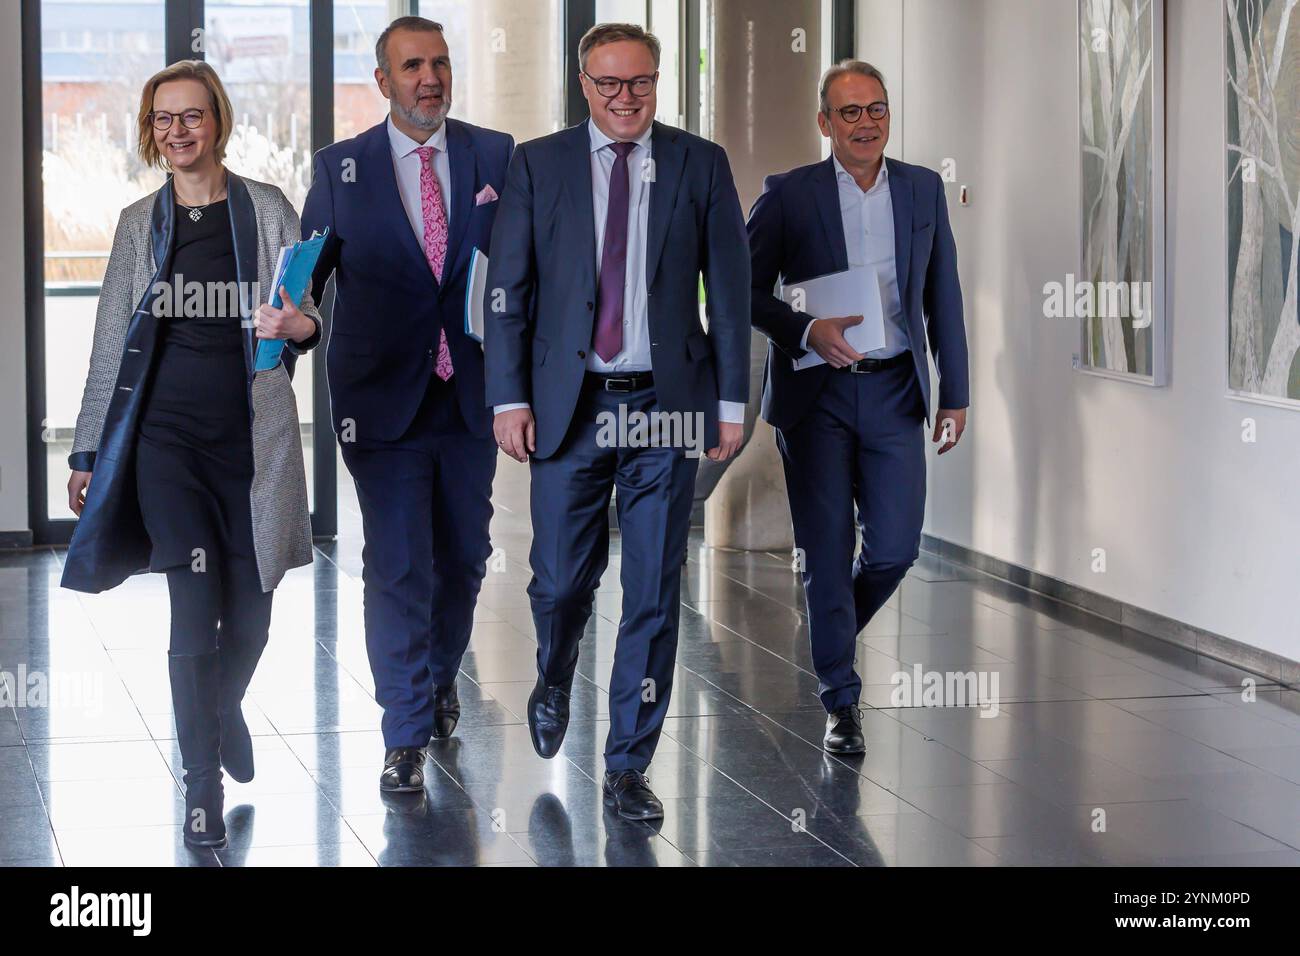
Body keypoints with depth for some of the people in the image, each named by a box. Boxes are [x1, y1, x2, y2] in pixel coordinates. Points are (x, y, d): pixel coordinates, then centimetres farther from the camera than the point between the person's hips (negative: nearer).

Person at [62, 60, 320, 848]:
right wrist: (88, 452, 11)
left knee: (250, 606, 6)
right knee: (196, 601, -10)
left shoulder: (268, 210, 4)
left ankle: (225, 708, 40)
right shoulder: (140, 223, 8)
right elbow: (111, 343, 12)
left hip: (252, 434, 0)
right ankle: (203, 784, -2)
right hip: (167, 432, 0)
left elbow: (309, 316, 3)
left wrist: (299, 326, -22)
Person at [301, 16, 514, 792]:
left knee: (464, 556, 14)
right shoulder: (341, 169, 1)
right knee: (397, 567, -5)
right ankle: (407, 734, 2)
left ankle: (440, 678, 40)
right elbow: (305, 275, 2)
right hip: (382, 399, -2)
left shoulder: (496, 157, 3)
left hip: (470, 397, 2)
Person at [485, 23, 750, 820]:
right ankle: (555, 682, 39)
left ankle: (629, 767, 11)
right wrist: (509, 397, -4)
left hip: (666, 404, 0)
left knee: (654, 592, 1)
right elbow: (507, 288, 3)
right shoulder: (538, 165, 4)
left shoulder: (701, 165, 4)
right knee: (562, 578, 4)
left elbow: (730, 288, 5)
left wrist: (732, 399, 1)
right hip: (569, 404, 0)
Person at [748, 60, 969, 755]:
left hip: (894, 392, 2)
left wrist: (955, 395, 7)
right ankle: (841, 702, 12)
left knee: (895, 546, -2)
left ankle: (836, 634, 30)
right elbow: (745, 291, -1)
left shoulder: (923, 190, 7)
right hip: (816, 395, -2)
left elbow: (943, 298, 10)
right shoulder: (789, 195, -3)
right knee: (827, 551, 1)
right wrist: (807, 331, -18)